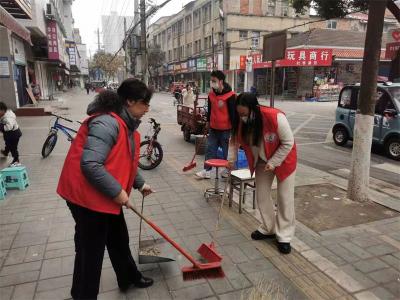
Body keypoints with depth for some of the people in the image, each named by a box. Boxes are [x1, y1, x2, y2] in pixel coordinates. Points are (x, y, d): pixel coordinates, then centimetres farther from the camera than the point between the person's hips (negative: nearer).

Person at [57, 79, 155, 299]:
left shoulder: (127, 124, 8)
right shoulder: (107, 123, -25)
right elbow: (90, 165, -32)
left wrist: (139, 183, 22)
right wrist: (117, 192, -25)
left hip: (106, 196, 10)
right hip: (86, 195, -10)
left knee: (119, 239, 24)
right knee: (90, 250, 5)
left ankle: (129, 278, 45)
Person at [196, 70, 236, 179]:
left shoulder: (230, 95, -15)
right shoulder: (211, 94, 5)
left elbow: (233, 112, -13)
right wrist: (208, 121, 20)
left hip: (225, 128, -6)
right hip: (213, 127, 6)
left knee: (227, 150, 7)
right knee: (210, 149, 7)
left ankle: (228, 170, 23)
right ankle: (207, 171, 13)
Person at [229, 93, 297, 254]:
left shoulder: (276, 117, -35)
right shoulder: (241, 121, -20)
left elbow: (288, 142, -24)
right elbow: (235, 140, -2)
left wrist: (273, 162, -23)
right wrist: (231, 160, -11)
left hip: (283, 159, -5)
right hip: (261, 161, 5)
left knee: (285, 198, 1)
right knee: (262, 196, 10)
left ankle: (284, 236, 15)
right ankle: (268, 229, 29)